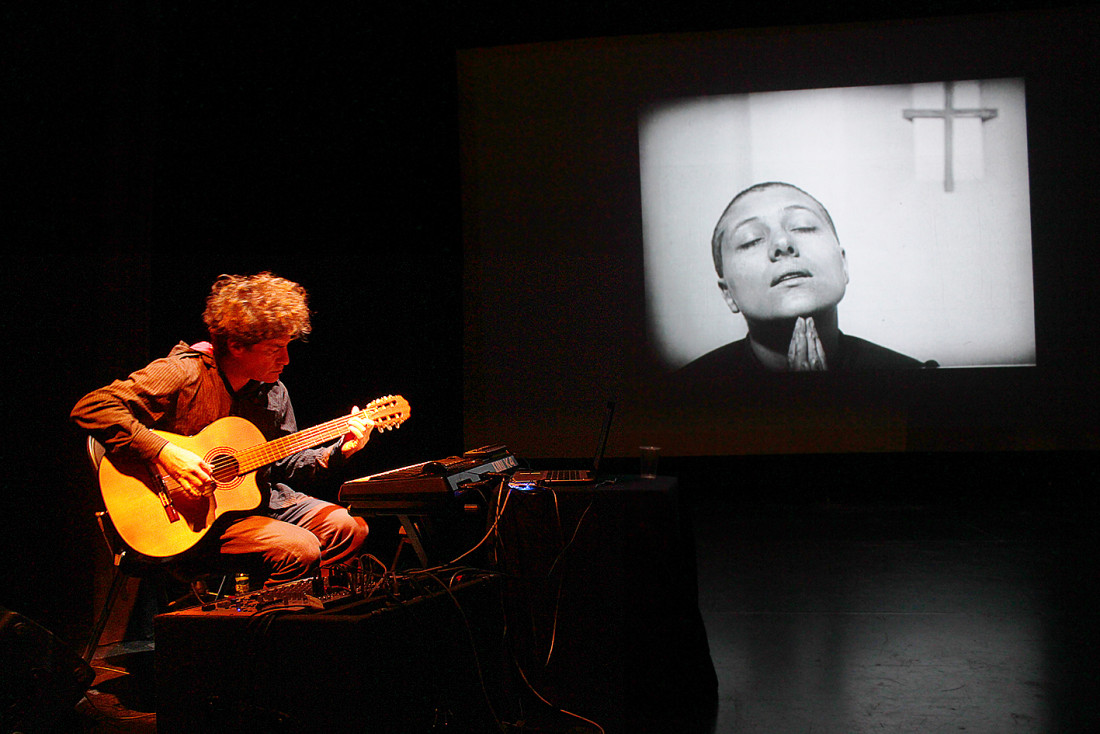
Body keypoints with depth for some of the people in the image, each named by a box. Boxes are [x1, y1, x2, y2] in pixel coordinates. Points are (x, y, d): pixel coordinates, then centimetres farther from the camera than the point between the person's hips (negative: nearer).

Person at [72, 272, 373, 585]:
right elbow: (90, 408, -25)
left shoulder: (273, 392, 5)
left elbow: (284, 466, 14)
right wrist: (164, 452, -31)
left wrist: (338, 452, -2)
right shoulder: (183, 374, -17)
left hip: (261, 499, 7)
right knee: (299, 549, -25)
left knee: (351, 528, -6)